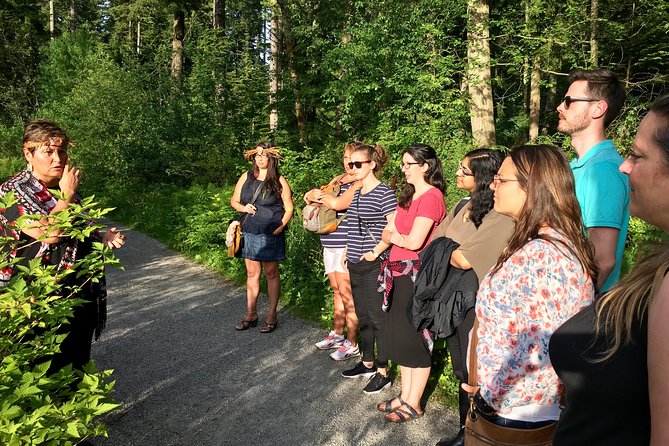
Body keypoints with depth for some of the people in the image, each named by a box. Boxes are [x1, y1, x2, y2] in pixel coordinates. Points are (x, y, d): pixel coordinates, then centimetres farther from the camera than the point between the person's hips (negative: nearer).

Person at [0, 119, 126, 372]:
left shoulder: (66, 187, 10)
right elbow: (49, 234, -26)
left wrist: (102, 239, 3)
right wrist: (66, 195, -16)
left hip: (84, 292, 7)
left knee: (78, 363, 18)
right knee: (49, 370, 3)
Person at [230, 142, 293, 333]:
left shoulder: (279, 181, -3)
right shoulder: (246, 177, 8)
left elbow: (289, 208, -2)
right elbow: (234, 201, 14)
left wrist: (279, 228, -14)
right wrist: (243, 208, -7)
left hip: (270, 234, -4)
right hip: (249, 233, 4)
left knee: (271, 274, 4)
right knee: (252, 273, 11)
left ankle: (272, 316, 14)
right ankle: (250, 314, 21)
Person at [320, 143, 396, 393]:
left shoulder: (384, 193, -13)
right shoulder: (356, 193, 11)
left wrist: (375, 252, -17)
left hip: (374, 265, -8)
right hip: (355, 265, 8)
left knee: (378, 317, 0)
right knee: (362, 316, 17)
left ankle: (382, 373, 12)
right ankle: (367, 363, 32)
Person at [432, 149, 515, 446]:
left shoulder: (500, 218, -18)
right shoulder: (462, 207, 7)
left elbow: (464, 260, -22)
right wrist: (450, 253, -11)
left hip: (476, 305, -7)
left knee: (472, 374, 8)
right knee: (461, 371, 18)